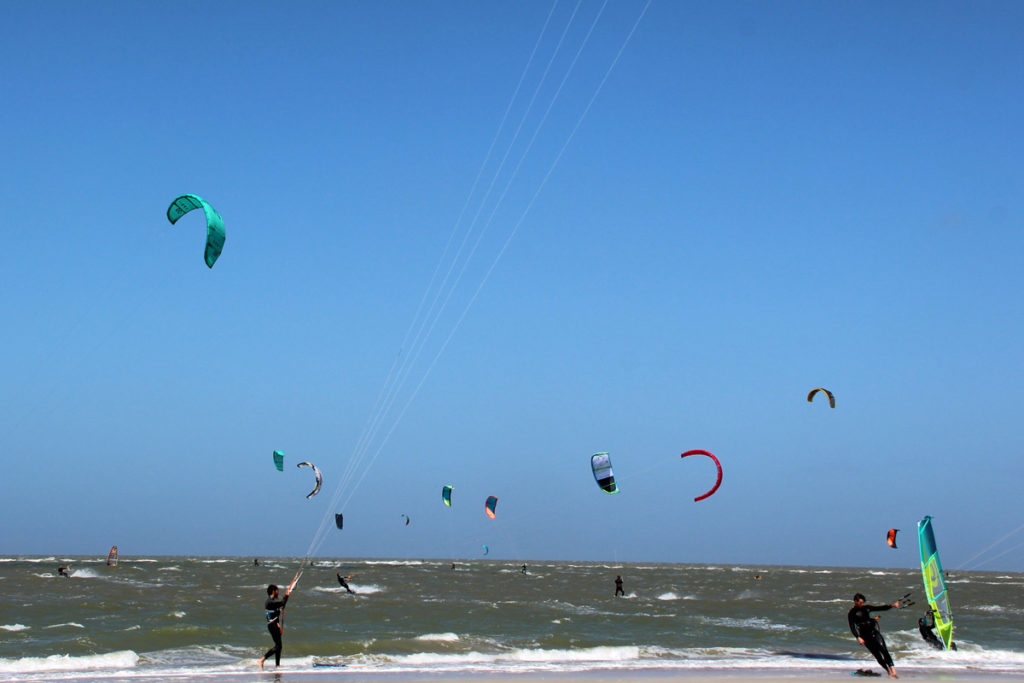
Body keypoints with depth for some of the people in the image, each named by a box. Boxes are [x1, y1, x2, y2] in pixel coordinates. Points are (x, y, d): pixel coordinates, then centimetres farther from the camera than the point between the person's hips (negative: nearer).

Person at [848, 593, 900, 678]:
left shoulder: (866, 608, 11)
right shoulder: (852, 613, -2)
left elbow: (880, 608, 13)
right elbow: (852, 627, -9)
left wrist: (892, 605, 4)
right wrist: (858, 637, -21)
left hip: (874, 632, 3)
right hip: (865, 636, -3)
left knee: (883, 649, -19)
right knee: (877, 655, -5)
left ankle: (892, 668, -26)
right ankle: (889, 672, 3)